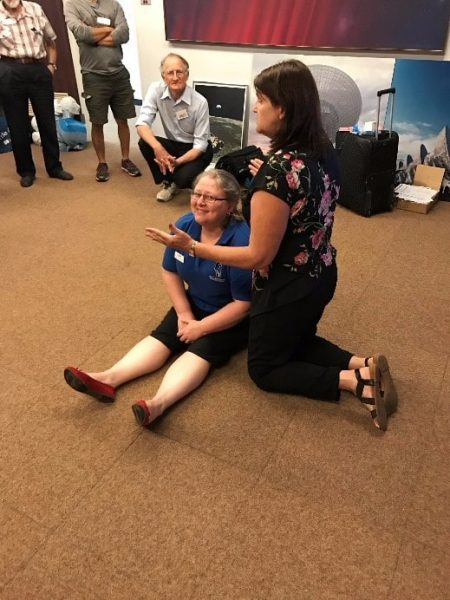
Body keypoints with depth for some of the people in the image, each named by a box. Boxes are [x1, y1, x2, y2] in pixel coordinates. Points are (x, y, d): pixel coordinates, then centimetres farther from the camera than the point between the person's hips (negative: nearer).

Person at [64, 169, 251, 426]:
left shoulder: (240, 241, -30)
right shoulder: (185, 225, -12)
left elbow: (244, 304, -25)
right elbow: (170, 272, 2)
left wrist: (201, 327, -21)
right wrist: (184, 313, -7)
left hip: (232, 319, -6)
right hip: (195, 304, 6)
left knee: (201, 349, -28)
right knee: (161, 337, -14)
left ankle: (159, 403, -48)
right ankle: (108, 379, -29)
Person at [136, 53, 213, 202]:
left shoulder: (200, 102, -23)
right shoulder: (156, 89, -15)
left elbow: (200, 144, -20)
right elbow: (142, 124, -21)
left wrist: (177, 162, -35)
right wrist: (158, 148, -40)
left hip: (197, 149, -4)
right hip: (174, 145, 4)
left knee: (182, 178, -32)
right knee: (144, 143, -24)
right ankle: (168, 182, -1)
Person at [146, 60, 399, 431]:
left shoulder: (277, 168, -29)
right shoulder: (324, 150, -4)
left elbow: (258, 256, -24)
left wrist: (192, 247, -19)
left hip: (287, 289, -8)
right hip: (321, 276, 8)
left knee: (264, 369, 16)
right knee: (300, 342, 33)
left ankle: (355, 383, 0)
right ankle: (363, 365, 11)